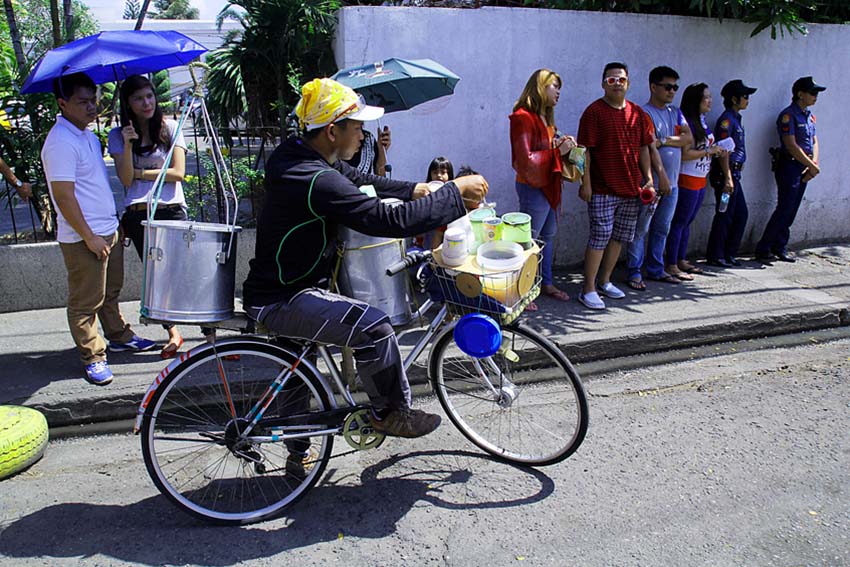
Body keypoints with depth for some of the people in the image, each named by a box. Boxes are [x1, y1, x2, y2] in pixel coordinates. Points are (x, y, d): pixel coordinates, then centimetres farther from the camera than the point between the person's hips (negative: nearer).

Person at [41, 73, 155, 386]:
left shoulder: (88, 135, 11)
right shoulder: (61, 143, -19)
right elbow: (64, 197, -22)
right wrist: (90, 237, -20)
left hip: (108, 231, 9)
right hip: (83, 239, -9)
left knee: (110, 291, 23)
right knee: (86, 302, 4)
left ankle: (119, 336, 38)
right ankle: (93, 357, 15)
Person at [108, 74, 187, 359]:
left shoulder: (170, 128, 7)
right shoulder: (118, 136, 9)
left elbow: (178, 173, -1)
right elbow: (125, 179, -2)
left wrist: (140, 172, -2)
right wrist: (127, 144, -12)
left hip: (172, 210, -1)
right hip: (139, 215, 1)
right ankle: (172, 332, 14)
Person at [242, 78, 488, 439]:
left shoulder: (293, 153, 4)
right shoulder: (317, 181, -29)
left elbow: (358, 180, 15)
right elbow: (389, 220, -33)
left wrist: (412, 190, 3)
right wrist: (455, 193, -23)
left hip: (281, 284, 11)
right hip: (280, 301, -11)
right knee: (374, 328, -23)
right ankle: (391, 413, 0)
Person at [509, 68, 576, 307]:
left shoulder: (544, 117, 13)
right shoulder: (523, 117, -16)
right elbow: (525, 160, -23)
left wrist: (563, 144, 7)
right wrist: (557, 151, -20)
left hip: (549, 185, 10)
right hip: (533, 187, -10)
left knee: (548, 236, 18)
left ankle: (546, 283, 31)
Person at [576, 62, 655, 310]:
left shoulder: (638, 113, 11)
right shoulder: (595, 111, -6)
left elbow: (644, 148, 15)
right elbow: (585, 150, -10)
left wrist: (648, 179, 8)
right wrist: (586, 183, -15)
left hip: (631, 188, 6)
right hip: (602, 189, -6)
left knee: (619, 237, 12)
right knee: (600, 237, -7)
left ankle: (604, 281, 26)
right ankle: (589, 289, 1)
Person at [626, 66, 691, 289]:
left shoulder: (675, 113, 15)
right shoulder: (645, 113, -8)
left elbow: (688, 138, 2)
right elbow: (650, 147, -16)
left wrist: (664, 141, -13)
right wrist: (661, 175, -21)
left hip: (672, 182, 7)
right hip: (652, 182, -7)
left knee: (662, 229, 13)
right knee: (641, 229, -4)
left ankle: (656, 269, 22)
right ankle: (634, 273, 2)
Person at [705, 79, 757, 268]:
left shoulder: (736, 118, 17)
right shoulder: (726, 120, -13)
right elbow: (723, 151, -19)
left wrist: (734, 175, 19)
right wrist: (727, 178, -22)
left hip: (734, 173, 10)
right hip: (725, 174, -10)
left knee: (741, 213, 12)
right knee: (724, 215, -4)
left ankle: (729, 253, 20)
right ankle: (715, 255, 5)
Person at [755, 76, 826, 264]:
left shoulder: (809, 115, 15)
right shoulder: (788, 115, -12)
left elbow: (814, 141, 15)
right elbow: (791, 146, -17)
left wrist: (814, 164, -1)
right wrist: (812, 165, -13)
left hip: (804, 168, 8)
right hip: (789, 166, -8)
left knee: (791, 211, 9)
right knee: (784, 209, -10)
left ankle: (780, 248, 16)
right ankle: (763, 249, -3)